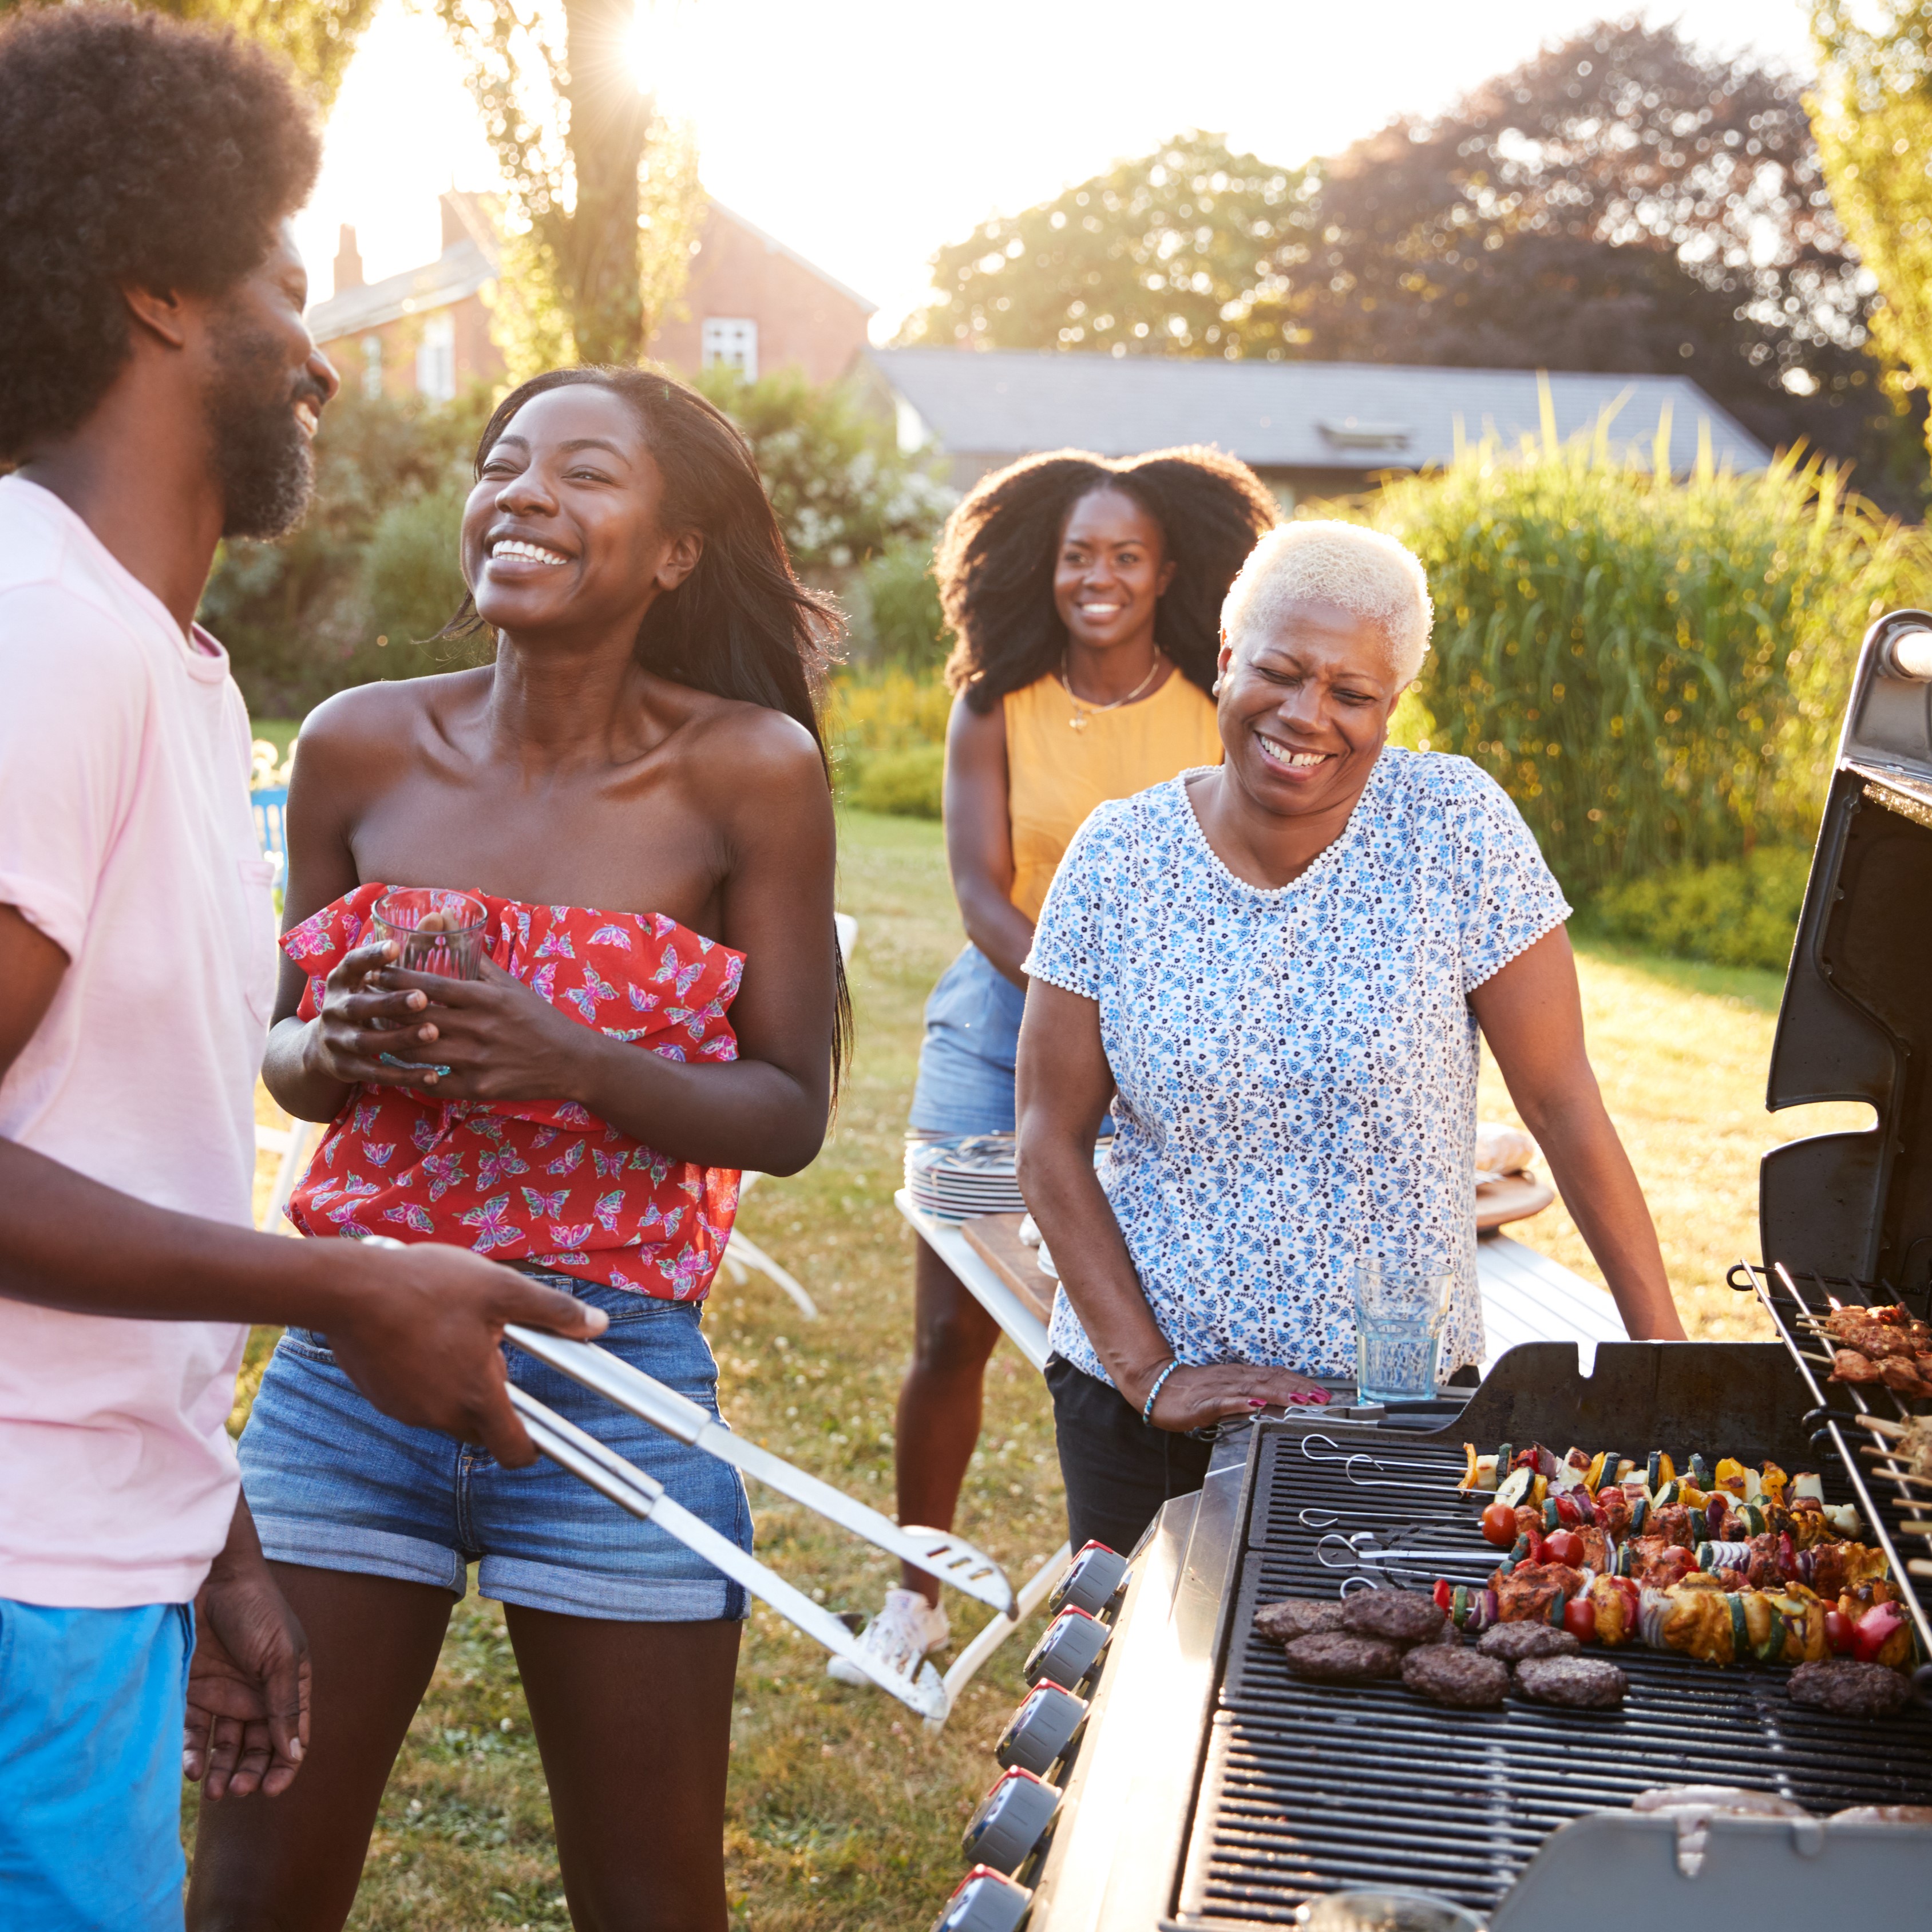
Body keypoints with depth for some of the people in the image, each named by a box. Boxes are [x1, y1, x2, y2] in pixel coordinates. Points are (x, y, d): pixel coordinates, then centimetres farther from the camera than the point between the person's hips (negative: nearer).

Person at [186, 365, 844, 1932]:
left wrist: (569, 1065, -21)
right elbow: (280, 1053, 11)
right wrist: (342, 1047, -12)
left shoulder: (749, 769, -7)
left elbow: (792, 1114, -5)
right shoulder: (362, 746, 1)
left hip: (614, 1379, -2)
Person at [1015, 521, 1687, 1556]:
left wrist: (1664, 1350, -8)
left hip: (1400, 1397, -1)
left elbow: (1563, 1106, -8)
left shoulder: (1454, 829, -10)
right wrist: (1150, 1372, -10)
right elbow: (1051, 1139, -3)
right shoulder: (1117, 857, -6)